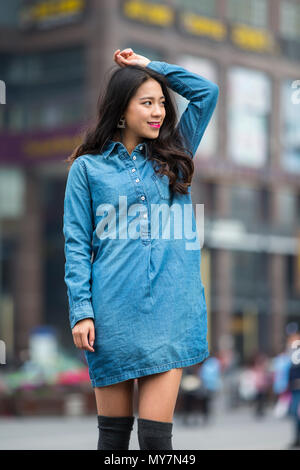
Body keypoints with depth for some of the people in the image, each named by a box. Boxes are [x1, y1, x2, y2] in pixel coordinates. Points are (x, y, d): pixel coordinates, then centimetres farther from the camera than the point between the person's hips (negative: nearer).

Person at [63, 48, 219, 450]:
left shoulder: (173, 157, 15)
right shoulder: (88, 167, 7)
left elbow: (206, 91, 11)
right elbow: (77, 243, 3)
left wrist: (147, 65, 12)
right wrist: (81, 311, -6)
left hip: (170, 309, 2)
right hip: (113, 313, -1)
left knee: (156, 433, -5)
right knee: (114, 430, 4)